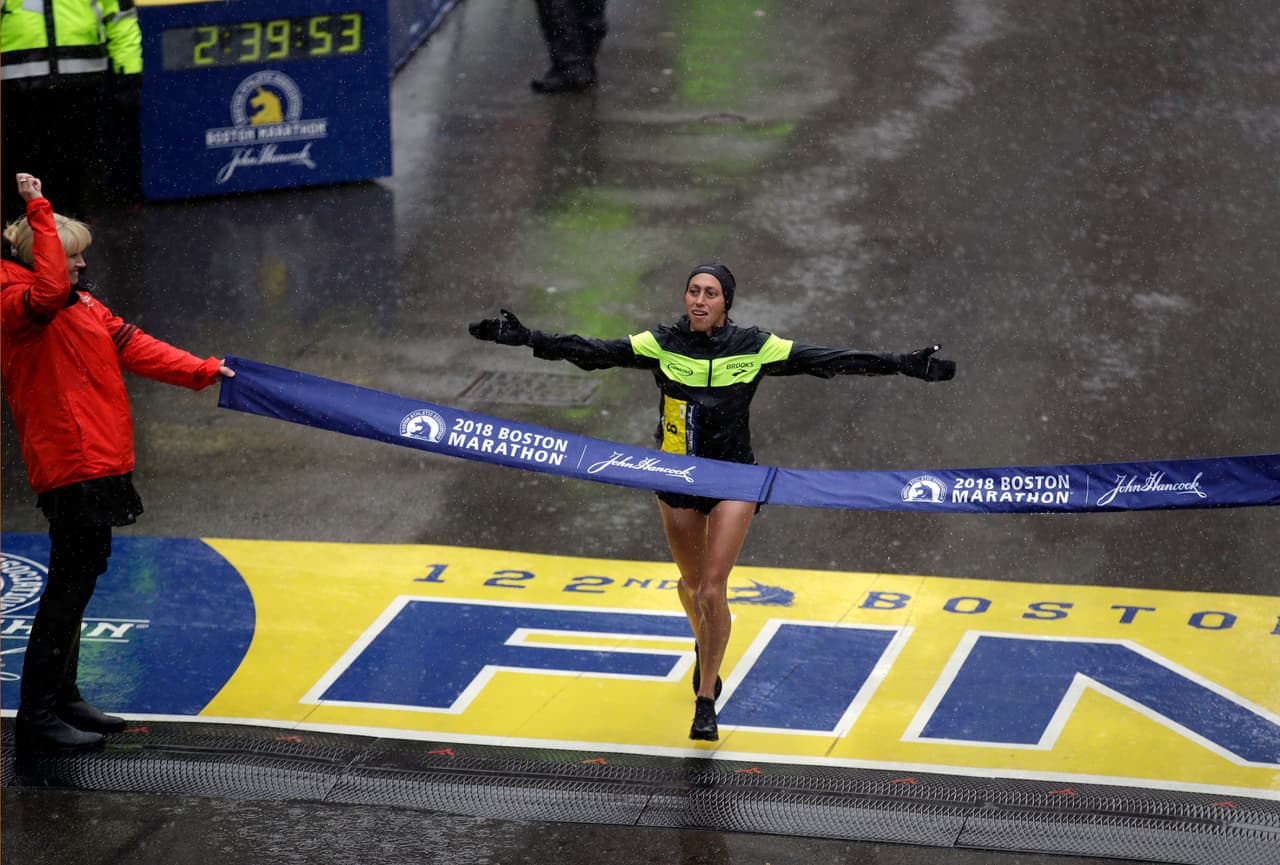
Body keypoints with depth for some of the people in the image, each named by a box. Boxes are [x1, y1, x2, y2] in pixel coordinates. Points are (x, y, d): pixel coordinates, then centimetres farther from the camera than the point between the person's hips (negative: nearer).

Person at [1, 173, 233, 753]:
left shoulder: (85, 307, 18)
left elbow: (135, 348, 20)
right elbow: (50, 290, -34)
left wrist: (201, 371, 16)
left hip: (99, 461, 10)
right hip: (69, 465, -10)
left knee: (81, 575, 17)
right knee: (70, 583, -9)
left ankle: (63, 699, 28)